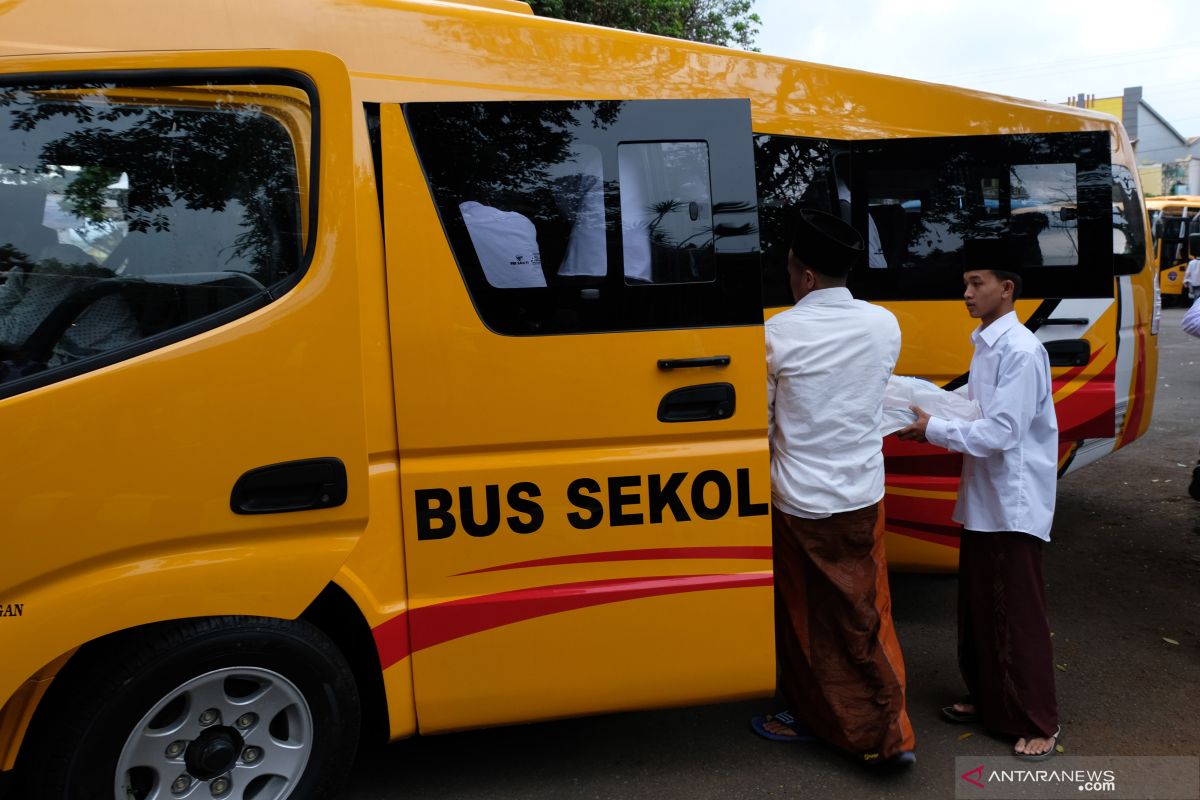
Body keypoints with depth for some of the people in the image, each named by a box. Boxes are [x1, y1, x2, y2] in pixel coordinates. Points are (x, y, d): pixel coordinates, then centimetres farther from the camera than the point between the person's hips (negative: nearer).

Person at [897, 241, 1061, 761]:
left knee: (1018, 615, 2)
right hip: (981, 500, 9)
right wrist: (934, 416, 1)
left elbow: (1002, 431, -23)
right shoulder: (985, 345, 10)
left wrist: (933, 431, -14)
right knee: (977, 607, 18)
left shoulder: (1021, 351, -18)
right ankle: (986, 699, 34)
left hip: (1015, 505, -9)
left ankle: (1039, 723, 18)